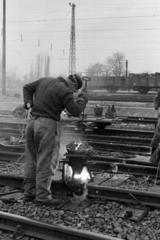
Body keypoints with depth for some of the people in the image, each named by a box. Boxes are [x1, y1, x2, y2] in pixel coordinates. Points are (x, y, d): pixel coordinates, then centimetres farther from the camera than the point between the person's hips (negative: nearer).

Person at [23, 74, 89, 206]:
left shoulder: (44, 80, 12)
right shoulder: (65, 90, -11)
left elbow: (27, 88, 20)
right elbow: (75, 111, -10)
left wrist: (29, 106, 11)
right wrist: (83, 98, 6)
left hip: (33, 121, 8)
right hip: (48, 125, -8)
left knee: (31, 159, 12)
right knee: (46, 162, -3)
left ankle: (29, 192, 18)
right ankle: (42, 196, -1)